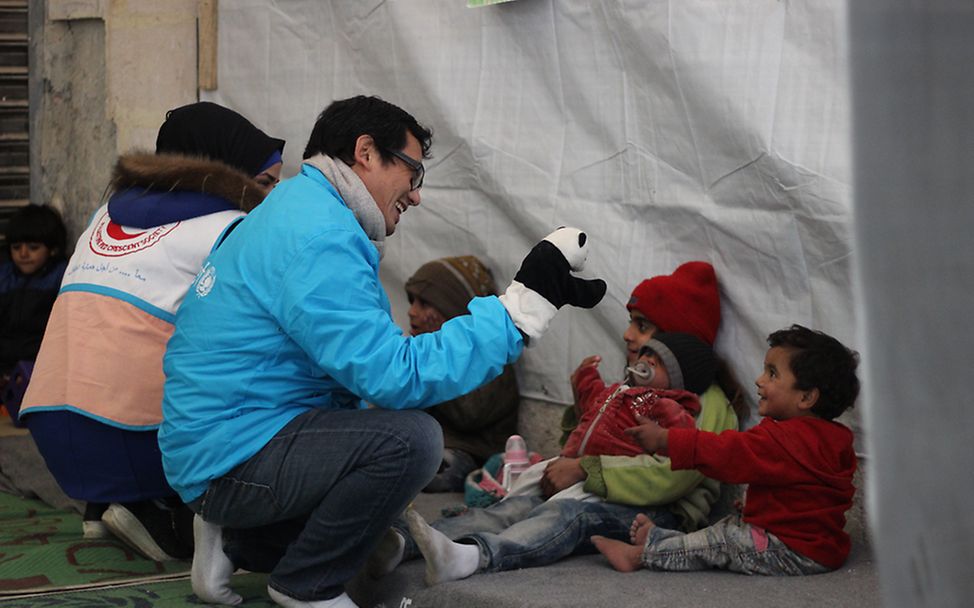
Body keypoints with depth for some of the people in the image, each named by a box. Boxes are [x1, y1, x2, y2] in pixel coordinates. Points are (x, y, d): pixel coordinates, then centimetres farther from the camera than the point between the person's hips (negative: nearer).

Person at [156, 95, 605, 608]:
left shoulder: (296, 210, 14)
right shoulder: (319, 238, -20)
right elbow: (394, 376, -26)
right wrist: (523, 302, -24)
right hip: (231, 458, -11)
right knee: (410, 439, -26)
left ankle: (239, 546, 17)